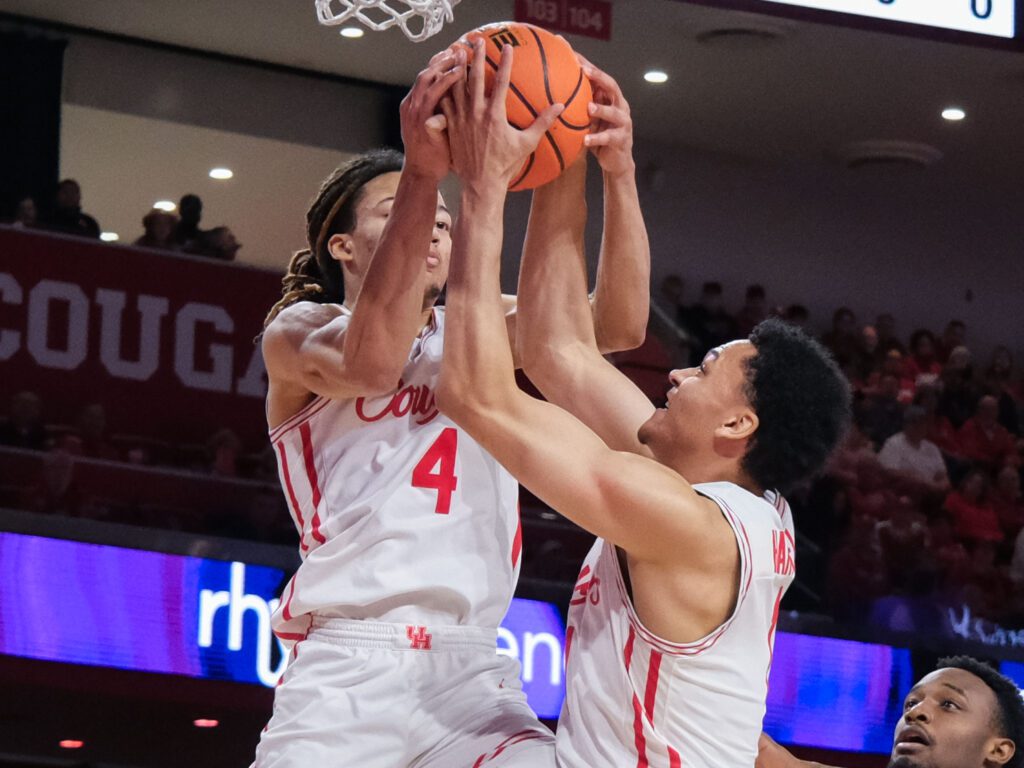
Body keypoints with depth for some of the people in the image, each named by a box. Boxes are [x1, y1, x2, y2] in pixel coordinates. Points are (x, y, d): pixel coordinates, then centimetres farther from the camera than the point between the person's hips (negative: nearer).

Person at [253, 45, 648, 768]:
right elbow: (370, 360, -18)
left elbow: (619, 325, 4)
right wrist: (422, 172, -27)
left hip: (472, 667, 4)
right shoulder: (298, 329, 7)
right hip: (347, 664, -4)